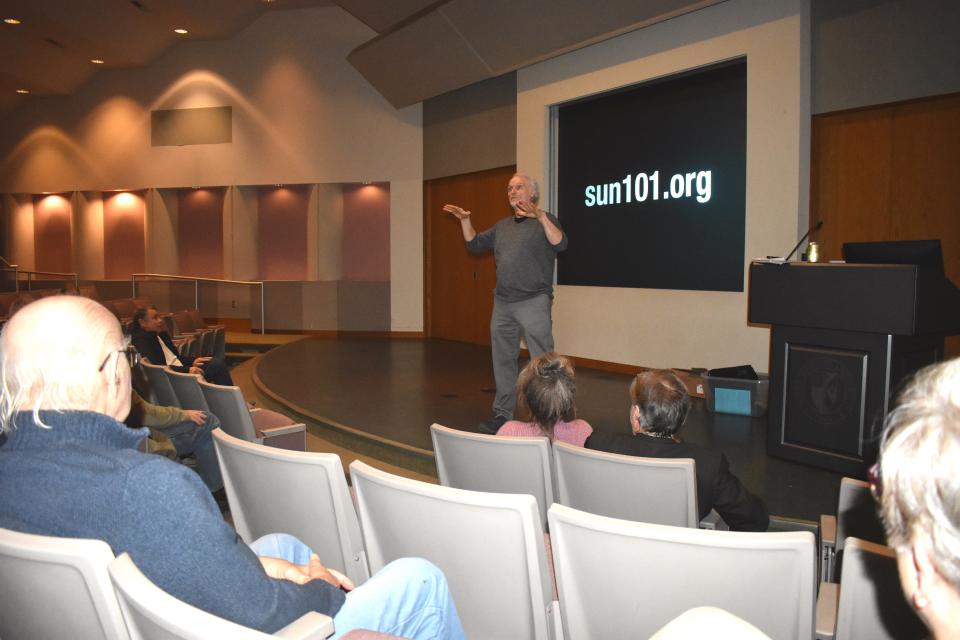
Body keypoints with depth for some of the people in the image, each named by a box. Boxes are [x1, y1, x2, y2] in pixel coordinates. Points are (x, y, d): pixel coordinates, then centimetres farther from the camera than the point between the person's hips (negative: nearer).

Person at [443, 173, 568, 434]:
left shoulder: (544, 221, -2)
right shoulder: (502, 226, 18)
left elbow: (560, 244, -21)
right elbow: (474, 244, 22)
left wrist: (540, 217, -33)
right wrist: (465, 221, 8)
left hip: (534, 303, -7)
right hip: (502, 304, 7)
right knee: (503, 361, 13)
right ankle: (502, 414, 24)